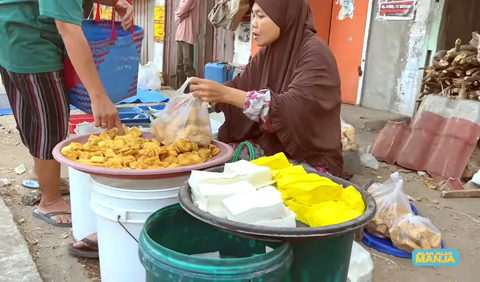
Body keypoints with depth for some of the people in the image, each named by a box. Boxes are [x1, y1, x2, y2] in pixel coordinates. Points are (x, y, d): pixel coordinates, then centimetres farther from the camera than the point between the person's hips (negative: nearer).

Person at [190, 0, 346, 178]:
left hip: (310, 159, -6)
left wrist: (226, 94, -33)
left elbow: (293, 108, -30)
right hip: (270, 147, 7)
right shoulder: (268, 52, 4)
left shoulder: (315, 53, -17)